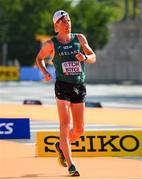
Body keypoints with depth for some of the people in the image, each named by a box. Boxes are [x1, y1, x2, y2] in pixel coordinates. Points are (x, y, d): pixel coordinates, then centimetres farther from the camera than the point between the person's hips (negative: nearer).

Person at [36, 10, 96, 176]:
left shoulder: (79, 38, 8)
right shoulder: (51, 44, 1)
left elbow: (93, 58, 10)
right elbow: (39, 58, 16)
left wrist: (85, 57, -13)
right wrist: (44, 72, -2)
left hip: (79, 87, 4)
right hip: (63, 86, -4)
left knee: (79, 130, 7)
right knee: (65, 125, -13)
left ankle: (60, 146, 35)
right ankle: (70, 165, -14)